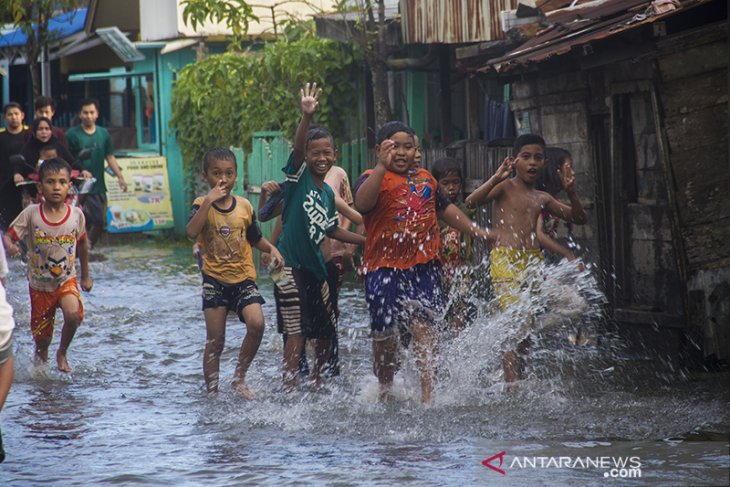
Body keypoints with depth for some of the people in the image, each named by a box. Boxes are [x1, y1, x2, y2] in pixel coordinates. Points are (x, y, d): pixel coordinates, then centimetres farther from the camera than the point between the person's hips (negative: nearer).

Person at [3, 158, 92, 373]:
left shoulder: (76, 215, -8)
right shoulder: (31, 214, -13)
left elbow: (82, 245, 8)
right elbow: (8, 235, -13)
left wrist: (85, 276, 18)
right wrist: (9, 246, -38)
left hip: (67, 281, 0)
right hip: (39, 285, 0)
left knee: (73, 314, -29)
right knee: (41, 339, 8)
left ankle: (62, 353, 0)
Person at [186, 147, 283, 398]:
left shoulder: (244, 206, 5)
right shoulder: (202, 205, -4)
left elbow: (255, 238, 19)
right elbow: (191, 231, -23)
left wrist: (272, 249, 0)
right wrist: (209, 201, -26)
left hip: (243, 277, 2)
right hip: (215, 279, -2)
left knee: (256, 323, -19)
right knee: (215, 340, -1)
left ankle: (239, 377, -1)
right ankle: (212, 390, 11)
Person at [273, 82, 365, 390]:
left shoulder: (328, 193, 12)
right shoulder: (299, 177, -6)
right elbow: (297, 148, -26)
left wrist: (367, 240, 22)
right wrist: (307, 117, -43)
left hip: (315, 266, 7)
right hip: (291, 265, -7)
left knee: (327, 330, 14)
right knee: (296, 331, -12)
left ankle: (317, 379, 32)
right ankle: (289, 388, -9)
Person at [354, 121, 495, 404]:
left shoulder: (425, 179, 16)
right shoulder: (373, 178, -4)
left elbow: (446, 209, 32)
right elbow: (362, 203, -27)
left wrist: (478, 232, 38)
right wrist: (382, 167, -35)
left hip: (424, 266, 3)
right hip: (384, 267, -3)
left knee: (423, 327, -11)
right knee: (384, 337, 3)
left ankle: (427, 393, -17)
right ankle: (384, 393, 23)